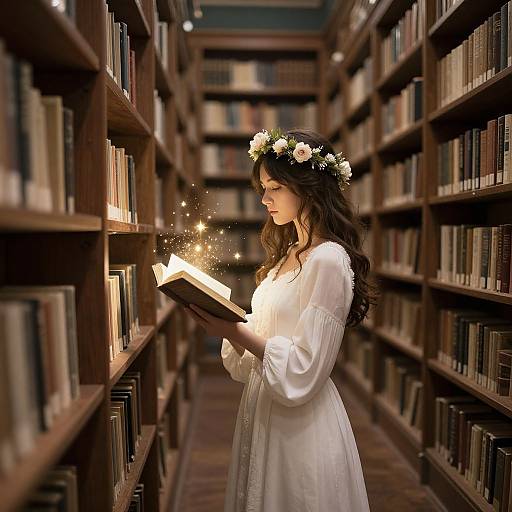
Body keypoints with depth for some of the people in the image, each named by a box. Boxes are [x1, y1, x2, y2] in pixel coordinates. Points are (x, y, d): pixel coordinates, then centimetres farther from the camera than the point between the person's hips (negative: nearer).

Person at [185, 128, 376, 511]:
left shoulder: (329, 261, -20)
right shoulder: (287, 254, 8)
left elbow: (301, 372, -22)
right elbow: (267, 331, 9)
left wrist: (235, 332, -23)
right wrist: (223, 319, -5)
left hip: (301, 425, -8)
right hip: (264, 410, 8)